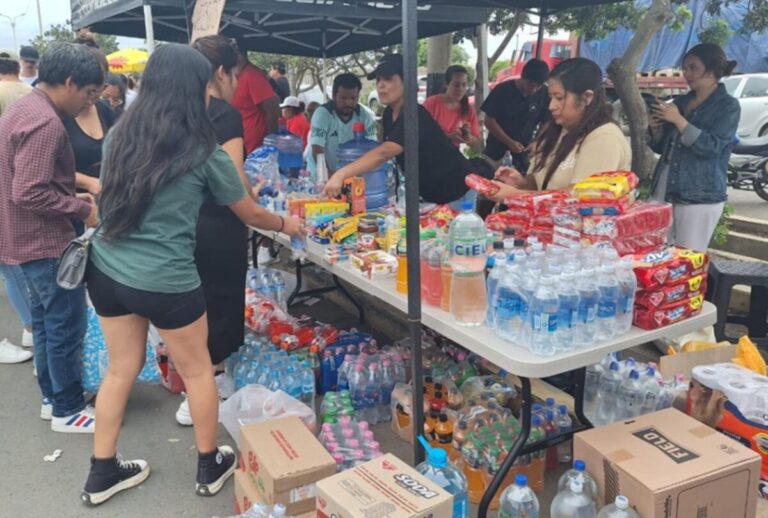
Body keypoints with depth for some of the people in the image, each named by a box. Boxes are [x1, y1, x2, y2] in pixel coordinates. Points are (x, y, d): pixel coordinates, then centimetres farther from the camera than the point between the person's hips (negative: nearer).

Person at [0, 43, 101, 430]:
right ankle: (68, 410, 13)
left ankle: (51, 396, 30)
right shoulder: (45, 123, -23)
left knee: (45, 320, 18)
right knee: (67, 326, 1)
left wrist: (73, 198, 10)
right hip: (46, 242, -10)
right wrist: (81, 210, -18)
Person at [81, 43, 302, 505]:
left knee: (122, 367, 20)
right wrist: (286, 224, 22)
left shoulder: (121, 133, 4)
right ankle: (211, 467, 31)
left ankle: (103, 473, 32)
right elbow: (250, 214, 2)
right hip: (164, 281, -5)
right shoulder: (204, 151, -10)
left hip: (106, 269, 6)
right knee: (197, 370, 14)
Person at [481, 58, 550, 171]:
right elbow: (489, 121, -9)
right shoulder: (502, 90, -11)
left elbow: (546, 123, 1)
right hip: (497, 150, -1)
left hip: (524, 151, 1)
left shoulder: (544, 94, -9)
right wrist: (510, 142, -18)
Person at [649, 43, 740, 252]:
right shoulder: (680, 102, 14)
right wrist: (655, 128, -1)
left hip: (700, 195, -6)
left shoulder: (728, 106, -2)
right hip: (664, 189, 6)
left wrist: (678, 120, -18)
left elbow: (711, 147, -16)